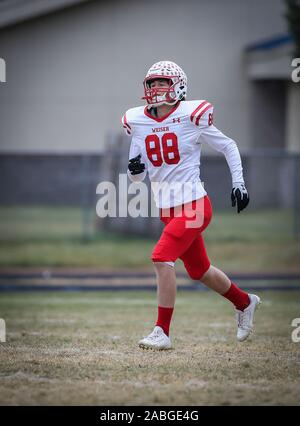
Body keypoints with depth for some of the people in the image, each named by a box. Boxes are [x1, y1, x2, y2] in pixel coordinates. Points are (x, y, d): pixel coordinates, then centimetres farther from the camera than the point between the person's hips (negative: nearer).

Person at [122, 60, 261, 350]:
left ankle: (162, 332, -14)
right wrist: (134, 170, -12)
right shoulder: (138, 122, 4)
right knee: (199, 271, 18)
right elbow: (137, 176, 11)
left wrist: (238, 183, -2)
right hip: (168, 211, 6)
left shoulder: (191, 116, -10)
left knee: (161, 259, -21)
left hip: (193, 206, -6)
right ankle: (245, 302, 44)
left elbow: (228, 147, 3)